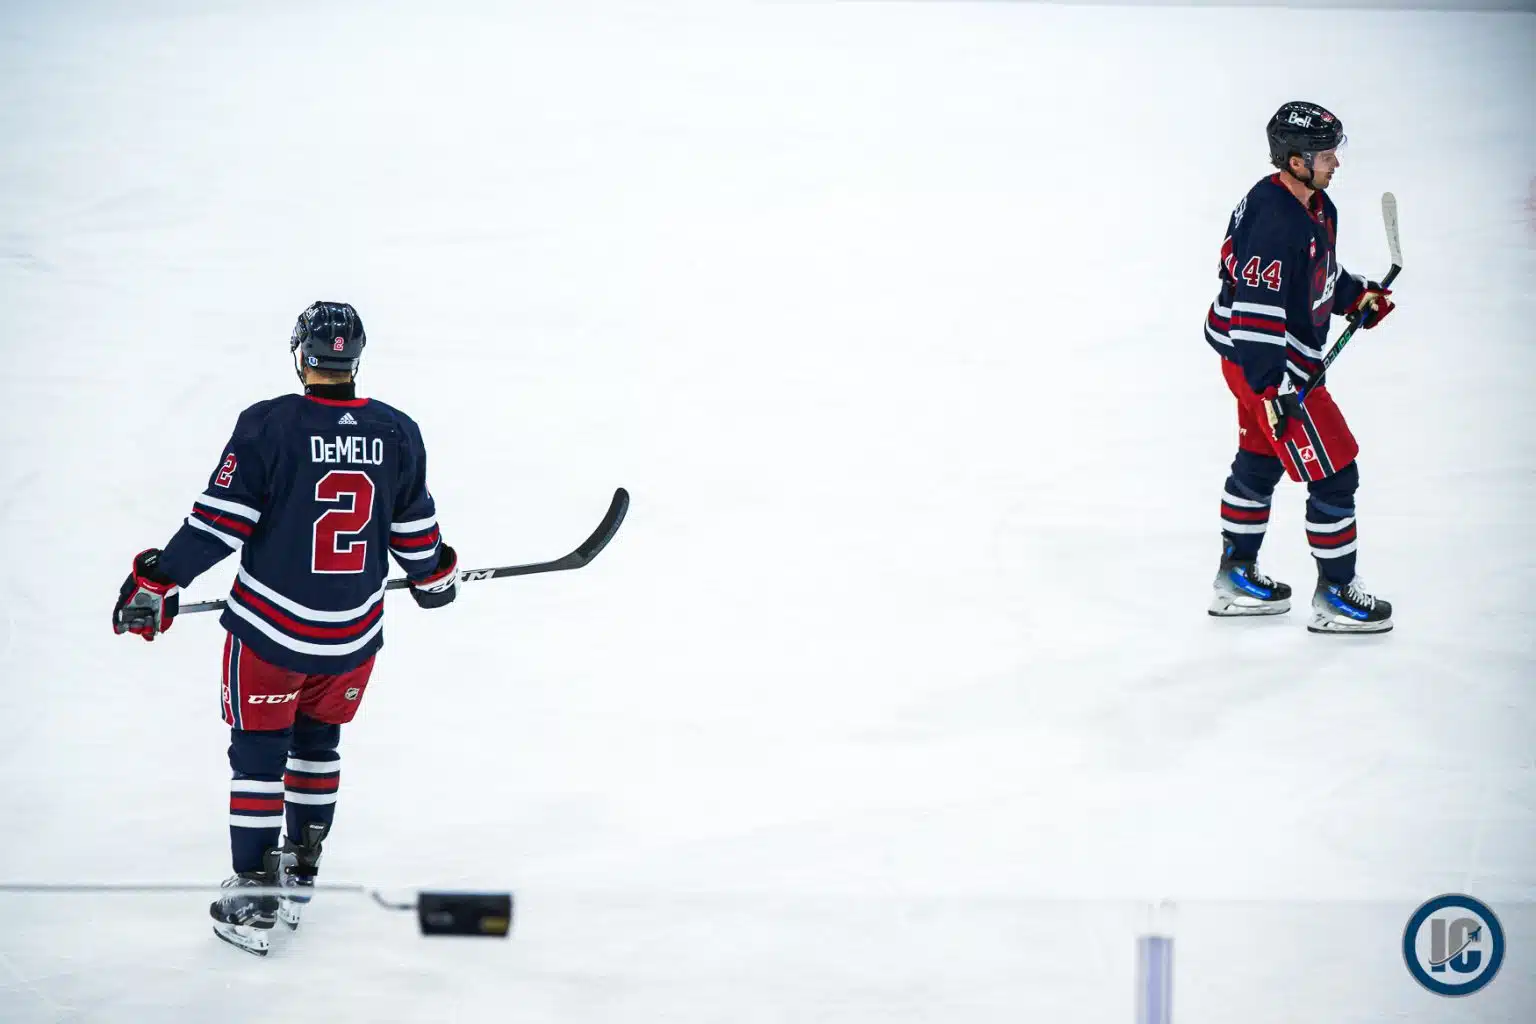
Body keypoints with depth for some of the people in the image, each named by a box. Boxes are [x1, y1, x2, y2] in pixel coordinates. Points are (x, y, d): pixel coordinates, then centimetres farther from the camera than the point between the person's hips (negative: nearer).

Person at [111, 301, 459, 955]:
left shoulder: (268, 425, -15)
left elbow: (219, 522, -14)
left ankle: (251, 900, 8)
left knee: (259, 752, 8)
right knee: (318, 740, 23)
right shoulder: (397, 433, -4)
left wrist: (158, 581, -5)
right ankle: (301, 871, 30)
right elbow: (414, 529, 8)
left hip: (270, 630, -3)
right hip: (355, 635, 3)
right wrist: (434, 576, 28)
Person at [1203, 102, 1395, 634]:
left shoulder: (1315, 205, 2)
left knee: (1259, 462, 23)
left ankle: (1237, 576, 38)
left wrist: (1357, 295, 10)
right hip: (1266, 367, -11)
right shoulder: (1273, 224, -29)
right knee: (1334, 475, -3)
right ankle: (1335, 595, 9)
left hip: (1285, 360, 11)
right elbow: (1256, 314, -30)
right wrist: (1272, 389, -28)